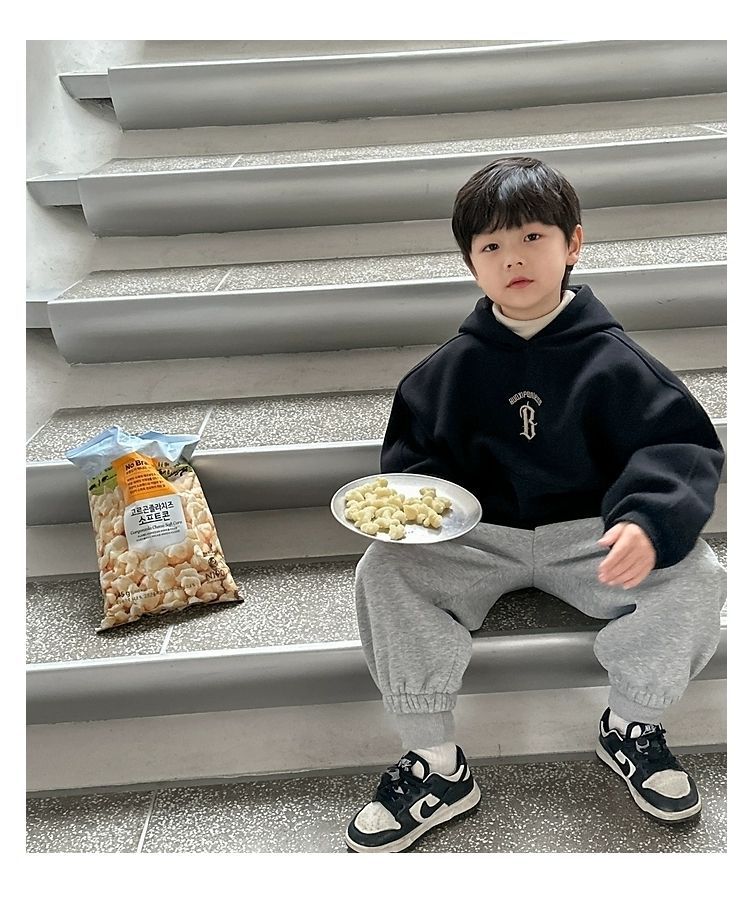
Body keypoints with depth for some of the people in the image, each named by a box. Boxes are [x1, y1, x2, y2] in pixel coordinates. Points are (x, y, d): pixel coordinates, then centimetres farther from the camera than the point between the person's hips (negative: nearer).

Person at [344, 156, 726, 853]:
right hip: (477, 536, 2)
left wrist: (648, 522, -29)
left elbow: (681, 444, -9)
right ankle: (435, 766, -7)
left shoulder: (610, 358, -4)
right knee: (381, 573, -22)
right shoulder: (454, 366, 3)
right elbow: (412, 449, 11)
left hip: (588, 535, -1)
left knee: (695, 580, -25)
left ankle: (630, 725, 5)